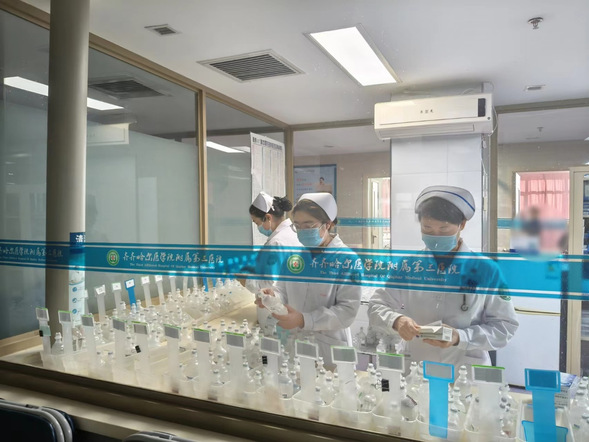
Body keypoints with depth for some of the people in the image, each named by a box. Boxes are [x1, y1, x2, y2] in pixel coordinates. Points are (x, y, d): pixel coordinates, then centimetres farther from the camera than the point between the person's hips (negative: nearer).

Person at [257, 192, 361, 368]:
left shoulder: (346, 258, -13)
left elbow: (348, 310, -18)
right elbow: (284, 290, 7)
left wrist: (304, 320, -27)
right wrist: (273, 296, -16)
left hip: (329, 348, -4)